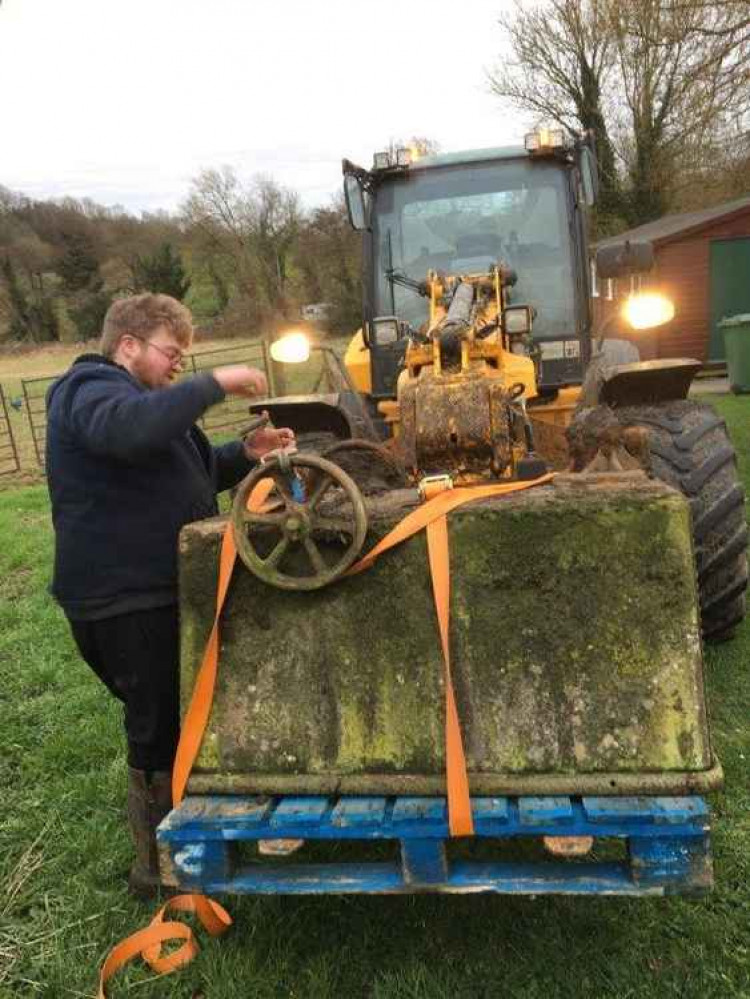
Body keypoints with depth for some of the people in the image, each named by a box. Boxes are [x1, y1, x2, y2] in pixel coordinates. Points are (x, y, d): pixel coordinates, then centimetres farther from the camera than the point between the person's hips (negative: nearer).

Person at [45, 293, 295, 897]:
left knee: (178, 721, 22)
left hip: (158, 591, 11)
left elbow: (190, 475, 21)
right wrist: (215, 384, -33)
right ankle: (157, 867, 18)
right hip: (126, 601, -11)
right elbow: (133, 429, -40)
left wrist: (246, 455, 4)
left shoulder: (137, 395, 20)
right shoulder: (93, 392, -14)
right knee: (160, 733, 0)